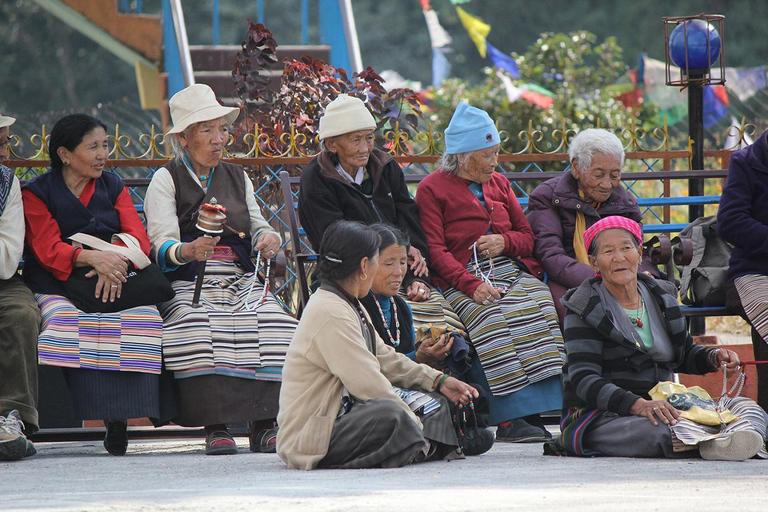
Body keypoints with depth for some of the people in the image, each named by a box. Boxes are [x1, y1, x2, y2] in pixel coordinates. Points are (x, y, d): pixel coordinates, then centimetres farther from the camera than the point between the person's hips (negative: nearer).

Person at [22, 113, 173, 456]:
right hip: (58, 285, -3)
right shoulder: (37, 193, 7)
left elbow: (139, 239, 6)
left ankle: (121, 418, -33)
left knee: (144, 317, -29)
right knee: (70, 322, -37)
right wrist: (92, 257, -24)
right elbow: (48, 250, -7)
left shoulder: (113, 187, 18)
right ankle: (107, 415, -40)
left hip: (115, 283, 3)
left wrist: (116, 262, -17)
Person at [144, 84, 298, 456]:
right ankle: (215, 426, -32)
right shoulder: (166, 180, 7)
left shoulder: (237, 178, 23)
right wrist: (187, 251, -29)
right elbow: (161, 243, -6)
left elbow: (259, 227, 21)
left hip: (242, 282, 4)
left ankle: (264, 425, -25)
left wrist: (269, 238, -5)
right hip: (189, 285, -4)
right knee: (200, 328, -37)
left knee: (273, 325, -28)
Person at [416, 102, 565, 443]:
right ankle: (510, 418, -40)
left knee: (539, 308, -26)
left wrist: (504, 241, -3)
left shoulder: (498, 184, 22)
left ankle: (534, 411, -31)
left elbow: (527, 236, 22)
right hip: (462, 281, -5)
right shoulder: (432, 189, 4)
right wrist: (471, 285, -20)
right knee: (493, 317, -35)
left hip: (513, 272, 5)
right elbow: (435, 250, -5)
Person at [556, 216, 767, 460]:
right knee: (660, 429, -40)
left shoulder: (660, 296, 13)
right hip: (601, 417, -6)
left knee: (746, 407, -14)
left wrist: (713, 357, 2)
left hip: (662, 406, 6)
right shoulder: (586, 309, -6)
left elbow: (685, 355, 27)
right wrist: (637, 404, -32)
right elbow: (583, 378, -16)